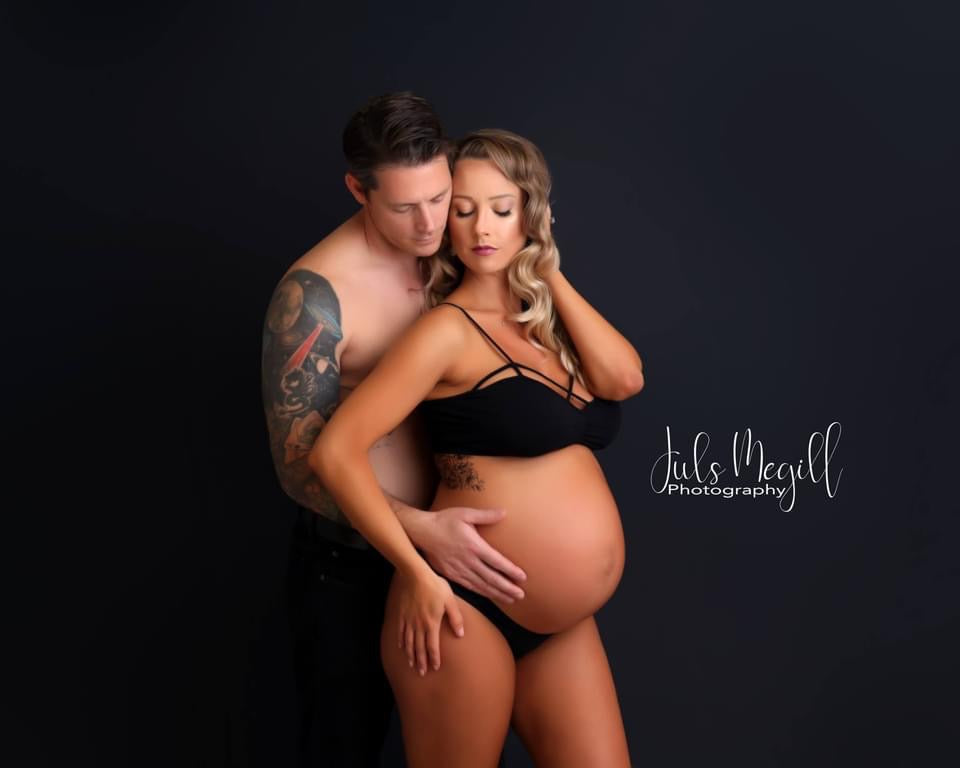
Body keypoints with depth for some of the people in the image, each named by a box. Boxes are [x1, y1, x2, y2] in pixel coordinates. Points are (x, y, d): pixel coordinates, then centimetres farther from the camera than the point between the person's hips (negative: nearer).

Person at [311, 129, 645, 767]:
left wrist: (549, 273, -3)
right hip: (466, 607, -6)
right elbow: (335, 451, -17)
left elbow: (624, 378, -8)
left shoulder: (545, 322, 11)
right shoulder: (450, 329, -11)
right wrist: (417, 573, -16)